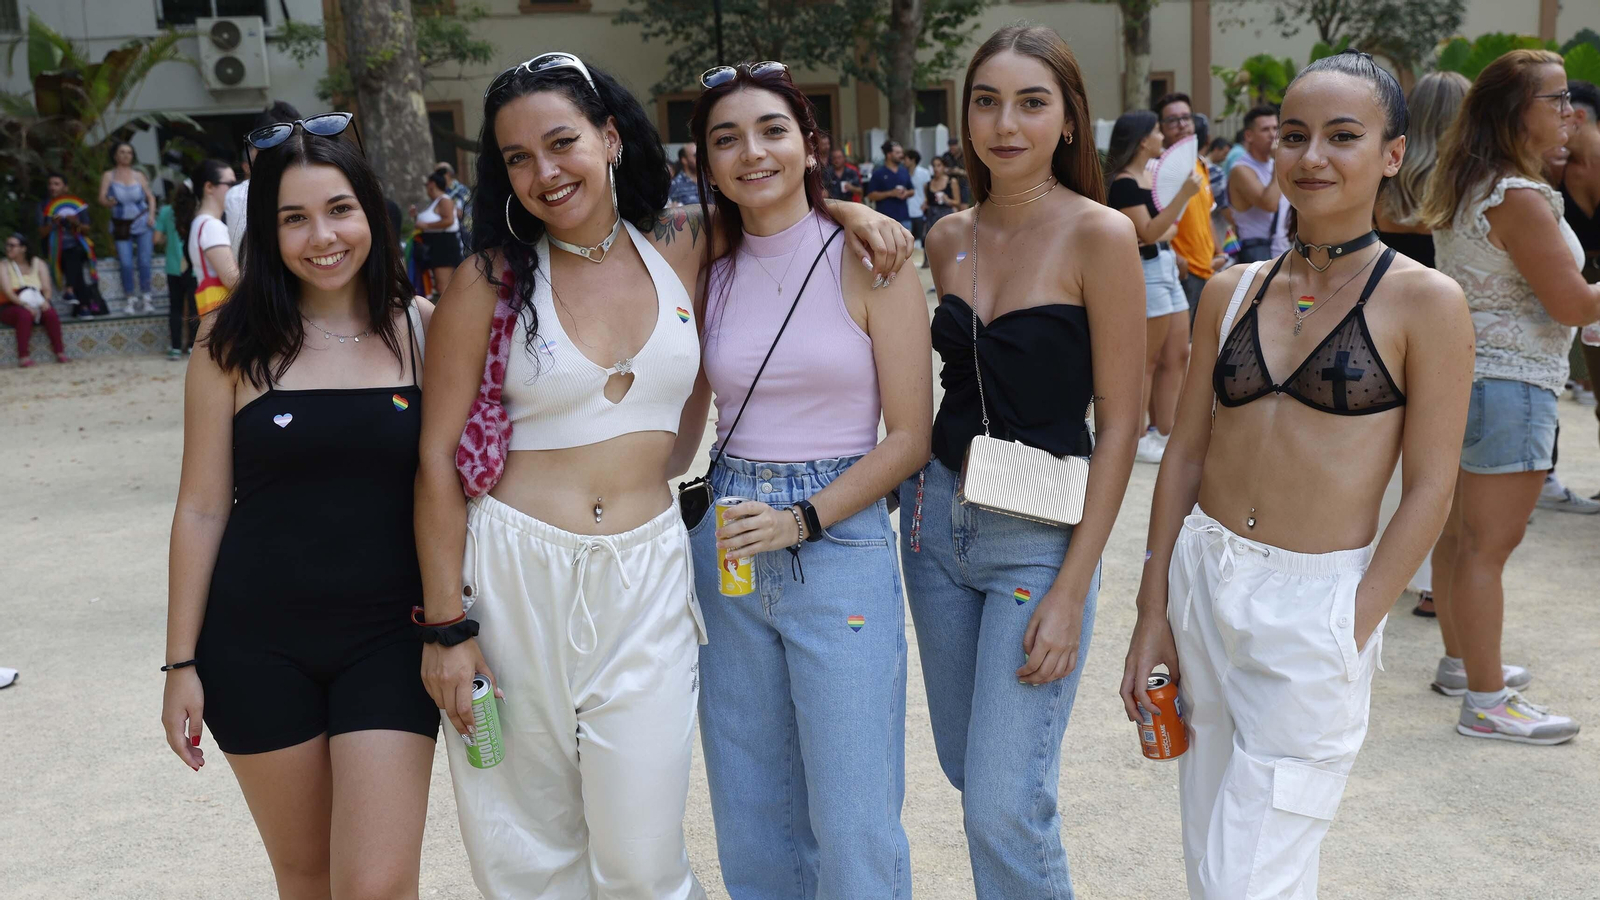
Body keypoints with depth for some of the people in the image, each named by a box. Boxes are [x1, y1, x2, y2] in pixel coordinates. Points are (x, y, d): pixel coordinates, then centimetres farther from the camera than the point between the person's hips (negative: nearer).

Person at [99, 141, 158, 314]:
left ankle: (146, 297, 6)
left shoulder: (139, 175, 7)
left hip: (141, 222, 0)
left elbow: (150, 197, 10)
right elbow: (102, 197, -3)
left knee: (144, 261, -5)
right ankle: (131, 300, 3)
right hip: (121, 225, 0)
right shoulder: (108, 176, 4)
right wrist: (108, 201, -26)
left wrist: (151, 215, -4)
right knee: (126, 263, -7)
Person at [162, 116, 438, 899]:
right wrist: (182, 663, 1)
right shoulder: (233, 341, -2)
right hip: (258, 644, 1)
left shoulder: (424, 328, -2)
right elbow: (202, 507, 0)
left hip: (389, 638, 0)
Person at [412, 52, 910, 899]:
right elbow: (438, 458, -3)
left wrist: (844, 207, 3)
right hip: (514, 573, -1)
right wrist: (446, 626, -6)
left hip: (645, 576, 1)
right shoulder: (489, 282, -4)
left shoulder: (683, 245, 3)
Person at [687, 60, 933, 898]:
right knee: (750, 821, 13)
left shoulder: (867, 260, -5)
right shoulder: (710, 270, 7)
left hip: (839, 541, -4)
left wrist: (803, 518, -15)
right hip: (727, 543, 4)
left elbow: (910, 435, -6)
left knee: (853, 828, -1)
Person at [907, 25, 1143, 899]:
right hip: (937, 514, 6)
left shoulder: (1100, 236, -12)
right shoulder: (948, 237, 5)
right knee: (965, 768, 16)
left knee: (1005, 805, -6)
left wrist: (1070, 593, -15)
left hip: (1039, 534, -6)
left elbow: (1118, 424, -12)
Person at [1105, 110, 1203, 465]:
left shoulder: (1151, 176, 14)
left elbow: (1170, 227, 16)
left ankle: (1165, 433, 19)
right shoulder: (1124, 183, -15)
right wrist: (1184, 195, -25)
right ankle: (1138, 440, 6)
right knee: (1146, 361, -3)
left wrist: (1164, 232, -7)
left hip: (1167, 268, 10)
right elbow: (1148, 232, -20)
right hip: (1145, 273, -10)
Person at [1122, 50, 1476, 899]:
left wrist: (1351, 633, -12)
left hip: (1318, 606, -5)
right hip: (1202, 577, 5)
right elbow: (1185, 454, 8)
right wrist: (1153, 616, 6)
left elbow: (1429, 489, -7)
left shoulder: (1424, 303, -7)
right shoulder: (1232, 292, 6)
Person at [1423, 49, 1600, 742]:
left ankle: (1460, 662, 30)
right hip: (1508, 383, -10)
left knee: (1460, 530, 17)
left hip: (1458, 372, 10)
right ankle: (1486, 701, 0)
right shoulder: (1520, 198, -19)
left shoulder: (1463, 189, 11)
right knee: (1490, 543, -6)